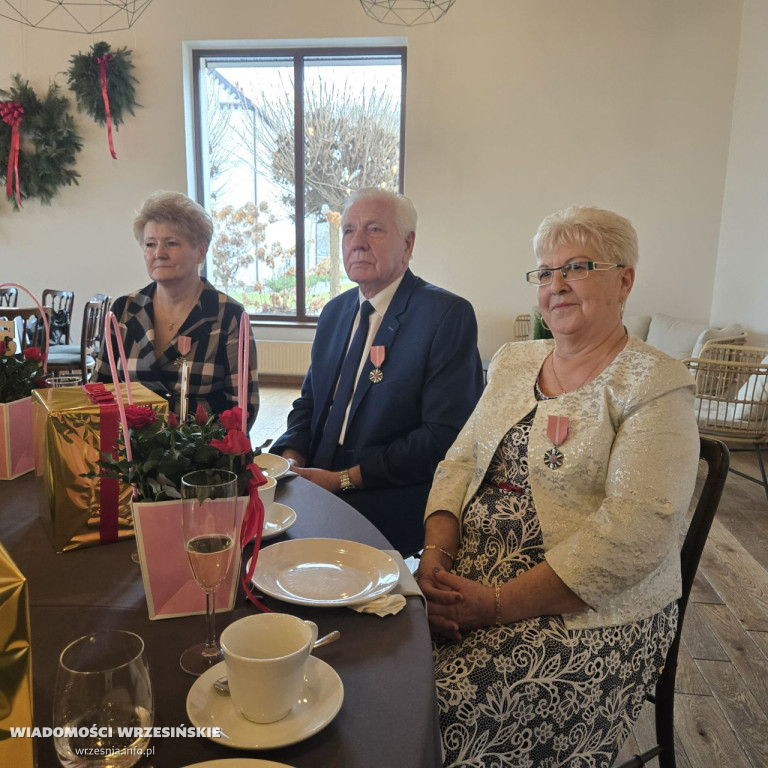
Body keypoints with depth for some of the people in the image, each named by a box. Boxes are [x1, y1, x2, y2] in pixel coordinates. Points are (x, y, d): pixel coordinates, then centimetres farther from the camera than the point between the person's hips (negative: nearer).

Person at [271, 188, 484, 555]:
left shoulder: (449, 315, -9)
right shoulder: (334, 312, 15)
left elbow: (446, 435, -16)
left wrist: (344, 479, -16)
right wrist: (292, 457, -3)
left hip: (389, 519, -7)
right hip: (316, 500, 7)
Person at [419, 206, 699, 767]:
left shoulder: (656, 384, -8)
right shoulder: (513, 363, 12)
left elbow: (635, 527, -18)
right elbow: (460, 463, 9)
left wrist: (500, 604, -22)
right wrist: (437, 549, -10)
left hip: (590, 613, -5)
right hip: (469, 579, 5)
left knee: (449, 701, -24)